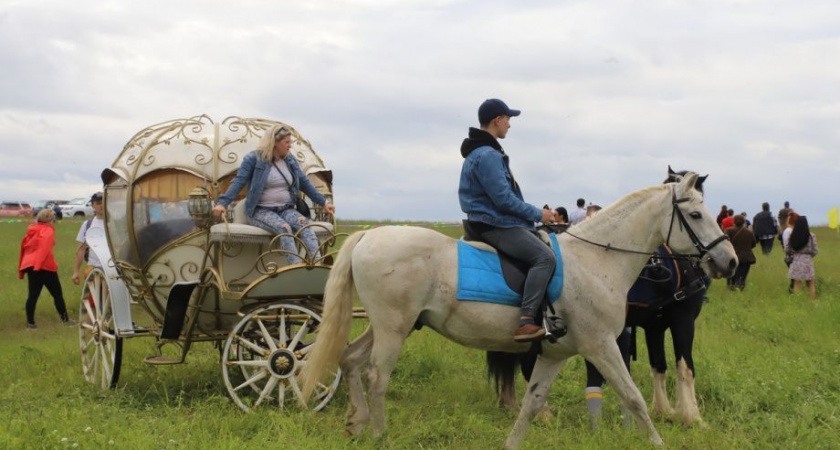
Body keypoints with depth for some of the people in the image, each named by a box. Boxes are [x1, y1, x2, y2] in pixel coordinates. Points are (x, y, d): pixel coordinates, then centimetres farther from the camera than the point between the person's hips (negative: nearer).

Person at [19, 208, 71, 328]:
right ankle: (65, 319, 8)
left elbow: (24, 246, 19)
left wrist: (21, 268, 22)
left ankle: (30, 322, 3)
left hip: (30, 265, 6)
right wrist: (39, 262, -27)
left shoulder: (32, 231, 18)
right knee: (57, 293, 4)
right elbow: (45, 247, -19)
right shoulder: (47, 230, -4)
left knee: (33, 295, 7)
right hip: (45, 266, -6)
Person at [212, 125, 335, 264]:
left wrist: (323, 202, 17)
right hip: (261, 211, -5)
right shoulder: (254, 159, -3)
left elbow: (305, 183, 20)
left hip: (286, 209, 5)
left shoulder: (290, 160, 14)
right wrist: (223, 203, -22)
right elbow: (238, 182, -9)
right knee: (284, 228, -36)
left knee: (304, 223, -29)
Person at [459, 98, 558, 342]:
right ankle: (525, 322, -31)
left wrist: (533, 214, 17)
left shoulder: (487, 152, 18)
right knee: (545, 257, -23)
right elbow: (503, 199, -21)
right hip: (494, 225, -11)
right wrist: (537, 214, -11)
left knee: (545, 244, 17)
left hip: (499, 221, 11)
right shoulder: (487, 155, -17)